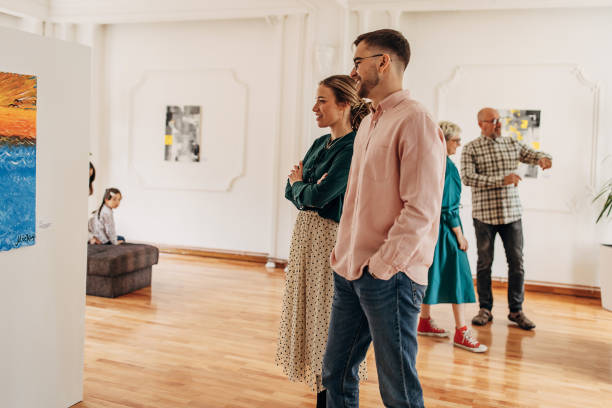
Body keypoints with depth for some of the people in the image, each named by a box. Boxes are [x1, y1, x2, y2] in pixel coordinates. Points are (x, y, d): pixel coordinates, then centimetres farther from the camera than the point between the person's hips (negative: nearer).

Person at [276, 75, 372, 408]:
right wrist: (304, 186, -9)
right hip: (305, 234, 9)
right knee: (309, 312, 13)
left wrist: (299, 184, -1)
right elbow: (291, 192, 12)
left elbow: (316, 196, -21)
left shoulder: (353, 149, -15)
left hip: (331, 238, -9)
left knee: (327, 320, 0)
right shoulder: (321, 144, 12)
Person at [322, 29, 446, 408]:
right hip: (350, 273, 9)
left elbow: (421, 209, -19)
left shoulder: (415, 120, -12)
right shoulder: (369, 123, 16)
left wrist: (380, 266, -17)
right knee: (337, 375, 16)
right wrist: (344, 253, 15)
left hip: (389, 277, -8)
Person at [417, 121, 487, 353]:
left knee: (433, 273, 15)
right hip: (444, 227, -10)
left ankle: (425, 322, 25)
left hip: (429, 226, 10)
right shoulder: (446, 166, -17)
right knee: (457, 275, -5)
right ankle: (461, 332, 0)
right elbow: (447, 205, -19)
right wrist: (459, 235, -14)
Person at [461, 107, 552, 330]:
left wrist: (543, 158, -10)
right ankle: (485, 309, 18)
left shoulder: (513, 144, 11)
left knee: (517, 262, 4)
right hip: (484, 214, -3)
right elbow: (468, 178, -13)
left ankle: (516, 310, 16)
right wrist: (501, 181, -20)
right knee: (484, 263, 6)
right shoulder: (471, 148, -2)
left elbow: (534, 155, 15)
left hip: (512, 213, 3)